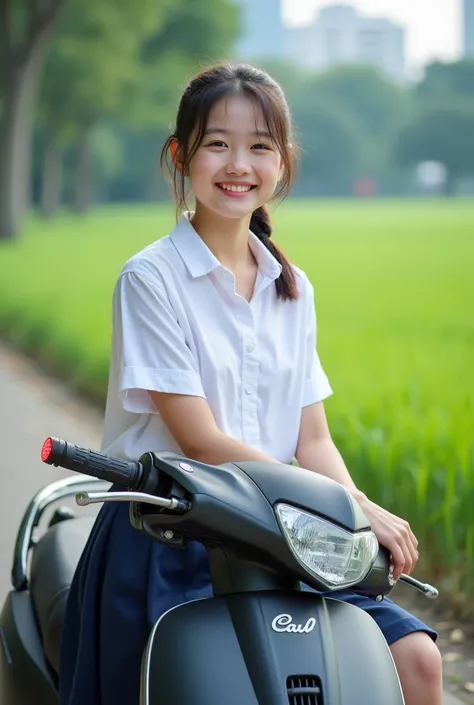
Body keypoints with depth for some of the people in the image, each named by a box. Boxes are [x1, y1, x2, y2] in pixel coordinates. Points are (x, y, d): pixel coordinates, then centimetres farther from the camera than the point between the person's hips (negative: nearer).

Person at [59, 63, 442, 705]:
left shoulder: (292, 289, 12)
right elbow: (200, 439, -13)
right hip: (167, 543, -5)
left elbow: (312, 439, 9)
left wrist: (362, 510, -13)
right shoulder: (151, 279, -7)